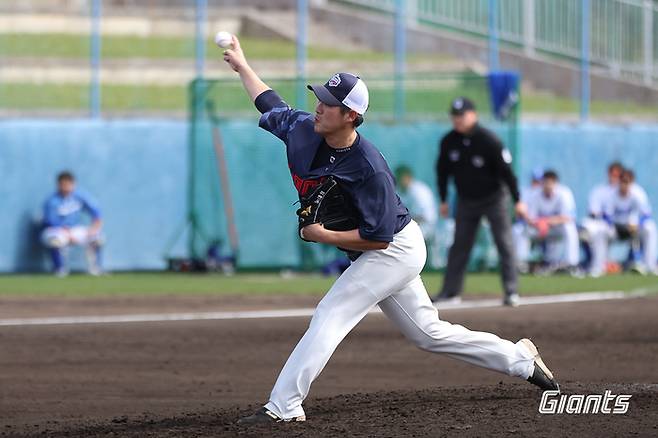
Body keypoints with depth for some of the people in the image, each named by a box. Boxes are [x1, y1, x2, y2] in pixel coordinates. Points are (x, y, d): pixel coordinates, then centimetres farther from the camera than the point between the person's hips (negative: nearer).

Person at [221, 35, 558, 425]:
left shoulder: (369, 169, -30)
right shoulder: (303, 129, -8)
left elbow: (378, 238, -28)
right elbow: (271, 104, 14)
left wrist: (324, 235, -25)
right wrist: (242, 66, 19)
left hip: (396, 251, -9)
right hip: (390, 256, 9)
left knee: (330, 317, -18)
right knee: (429, 332, 16)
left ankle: (283, 406, -20)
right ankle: (520, 359, 28)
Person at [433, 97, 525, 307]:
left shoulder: (489, 140, -21)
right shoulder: (448, 142, -8)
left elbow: (506, 170, -17)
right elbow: (443, 171, 6)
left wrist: (517, 201, -16)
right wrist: (443, 200, 9)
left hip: (493, 198, -4)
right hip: (466, 201, 4)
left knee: (505, 244, -7)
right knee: (459, 245, 5)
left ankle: (511, 291, -5)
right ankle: (450, 291, 11)